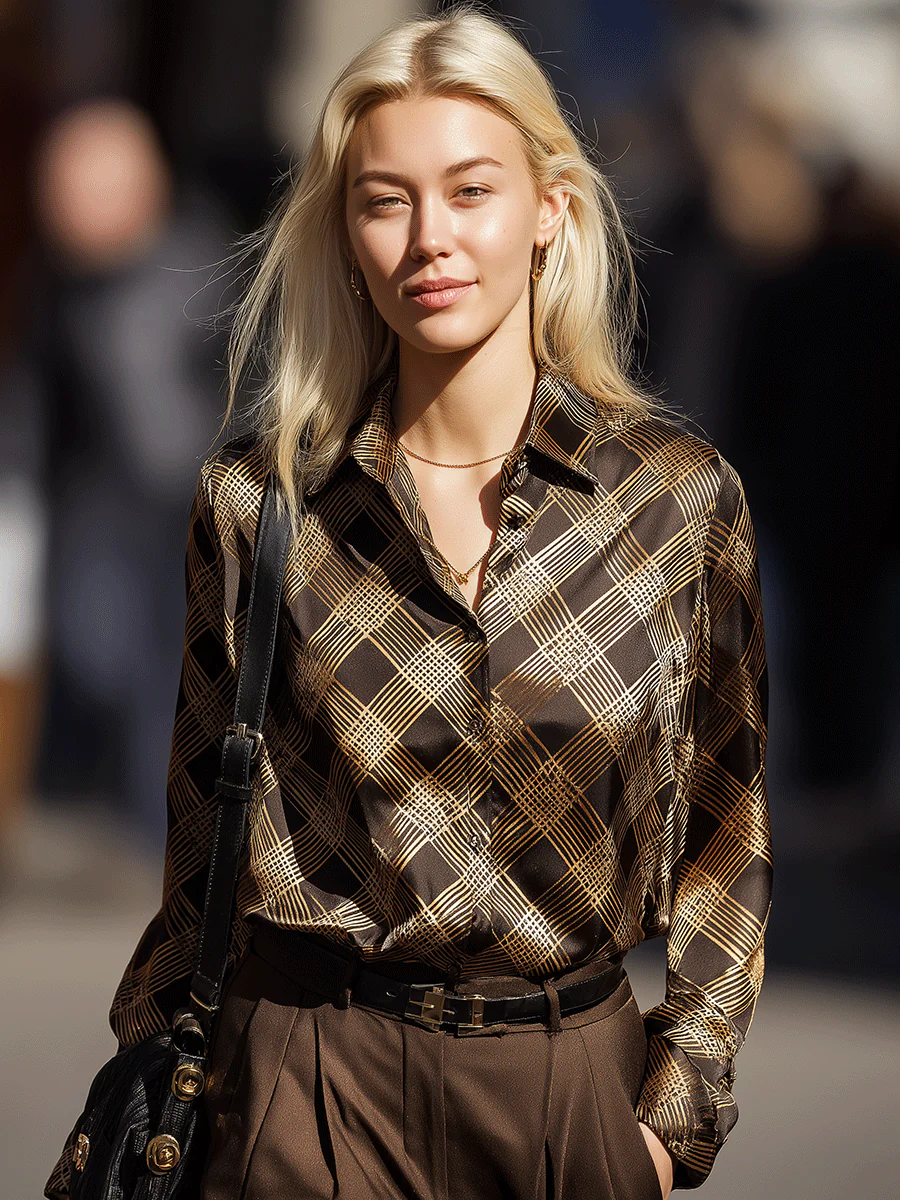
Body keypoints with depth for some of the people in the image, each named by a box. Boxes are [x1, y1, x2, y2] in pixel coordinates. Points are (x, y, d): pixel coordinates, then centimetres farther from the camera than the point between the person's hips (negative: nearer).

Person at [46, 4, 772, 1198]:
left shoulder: (682, 495, -3)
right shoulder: (257, 501, -2)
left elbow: (726, 833, 5)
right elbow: (207, 827, 7)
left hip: (574, 1081, 1)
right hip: (317, 1083, -1)